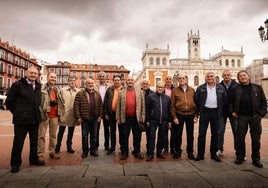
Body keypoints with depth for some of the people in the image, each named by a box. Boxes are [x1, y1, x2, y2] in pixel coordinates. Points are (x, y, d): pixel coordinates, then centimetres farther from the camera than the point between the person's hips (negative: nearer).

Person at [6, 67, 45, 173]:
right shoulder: (17, 85, -4)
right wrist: (17, 113, 2)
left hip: (35, 119, 5)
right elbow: (9, 101, -1)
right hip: (21, 119, -5)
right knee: (18, 142, 5)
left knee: (34, 141, 15)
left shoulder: (38, 86, 9)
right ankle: (15, 163, 20)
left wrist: (37, 113, 10)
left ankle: (34, 159, 31)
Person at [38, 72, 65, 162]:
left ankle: (52, 152, 24)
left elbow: (62, 101, 19)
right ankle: (40, 154, 10)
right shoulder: (42, 88, -4)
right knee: (41, 135, 0)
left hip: (55, 115, 5)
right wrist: (41, 112, -14)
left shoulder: (58, 90, 14)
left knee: (53, 135, 13)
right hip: (44, 114, -5)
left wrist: (56, 102, 0)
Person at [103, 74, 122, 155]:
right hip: (111, 113, 2)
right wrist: (106, 113, 0)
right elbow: (105, 102, 4)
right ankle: (112, 147, 27)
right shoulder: (109, 89, 4)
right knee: (112, 131, 13)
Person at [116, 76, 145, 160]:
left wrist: (142, 117, 0)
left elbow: (143, 105, 5)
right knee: (124, 136, 8)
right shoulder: (121, 92, 7)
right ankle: (124, 152, 23)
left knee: (137, 136, 10)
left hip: (137, 118, 0)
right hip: (125, 118, 0)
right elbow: (118, 106, 5)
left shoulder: (139, 92, 7)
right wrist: (118, 118, 1)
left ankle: (137, 152, 25)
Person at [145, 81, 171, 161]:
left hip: (163, 121, 3)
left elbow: (169, 110, 10)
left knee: (162, 137, 11)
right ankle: (150, 154, 10)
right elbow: (147, 109, -1)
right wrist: (147, 120, -3)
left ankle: (159, 152, 27)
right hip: (153, 121, -3)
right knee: (152, 137, 1)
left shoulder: (167, 98, 8)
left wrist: (169, 121, 7)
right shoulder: (151, 96, -1)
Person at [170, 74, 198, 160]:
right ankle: (177, 151, 23)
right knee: (178, 134, 7)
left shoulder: (192, 90, 7)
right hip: (179, 115, -1)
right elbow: (172, 105, -1)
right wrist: (174, 117, -6)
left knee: (190, 135, 9)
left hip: (190, 115, 2)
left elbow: (195, 103, 8)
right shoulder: (175, 90, 1)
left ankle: (190, 152, 24)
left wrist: (196, 115, 3)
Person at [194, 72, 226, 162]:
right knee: (201, 133, -2)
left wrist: (221, 110, 6)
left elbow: (225, 100, 10)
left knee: (215, 134, 9)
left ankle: (214, 154, 21)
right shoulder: (201, 88, 2)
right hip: (205, 112, -1)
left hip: (216, 112, 2)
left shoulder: (220, 88, 7)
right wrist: (199, 110, 2)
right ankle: (200, 154, 8)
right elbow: (196, 100, 5)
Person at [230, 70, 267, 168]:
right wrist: (233, 111, 2)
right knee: (240, 138, 4)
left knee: (256, 139, 6)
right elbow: (231, 101, 13)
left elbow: (264, 101, 8)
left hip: (255, 116, 0)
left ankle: (256, 159, 19)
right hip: (242, 116, 0)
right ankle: (240, 157, 18)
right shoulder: (236, 89, 7)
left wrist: (262, 113, -2)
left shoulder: (257, 88, 8)